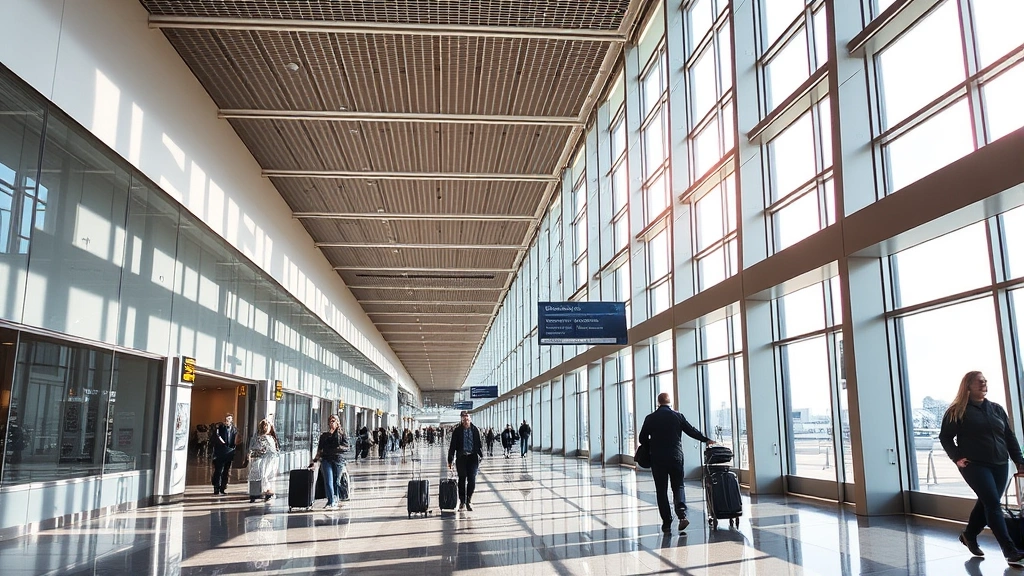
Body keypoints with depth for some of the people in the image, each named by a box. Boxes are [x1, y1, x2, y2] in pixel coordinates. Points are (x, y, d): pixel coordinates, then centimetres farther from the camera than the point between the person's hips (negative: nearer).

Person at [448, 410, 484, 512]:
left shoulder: (476, 430, 3)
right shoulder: (457, 431, 0)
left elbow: (480, 444, 8)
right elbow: (452, 446, 2)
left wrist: (481, 456, 2)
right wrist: (450, 460, -1)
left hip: (473, 457, 0)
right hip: (461, 457, 0)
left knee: (472, 480, -1)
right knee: (462, 480, 6)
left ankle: (469, 501, 14)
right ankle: (462, 502, 18)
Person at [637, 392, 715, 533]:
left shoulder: (650, 418, -2)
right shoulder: (677, 416, -1)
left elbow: (642, 439, 0)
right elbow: (691, 431, 7)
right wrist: (706, 440, 21)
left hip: (657, 459, 0)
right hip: (676, 457, 1)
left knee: (661, 490, 7)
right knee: (678, 487, 11)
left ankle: (666, 522, 5)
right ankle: (682, 514, -13)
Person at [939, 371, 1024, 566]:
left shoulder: (997, 409, 13)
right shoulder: (957, 411, -2)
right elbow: (944, 436, 0)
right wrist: (956, 457, -11)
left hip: (999, 465, 6)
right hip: (975, 465, -6)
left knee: (987, 503, 9)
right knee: (993, 503, -13)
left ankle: (969, 535, 31)